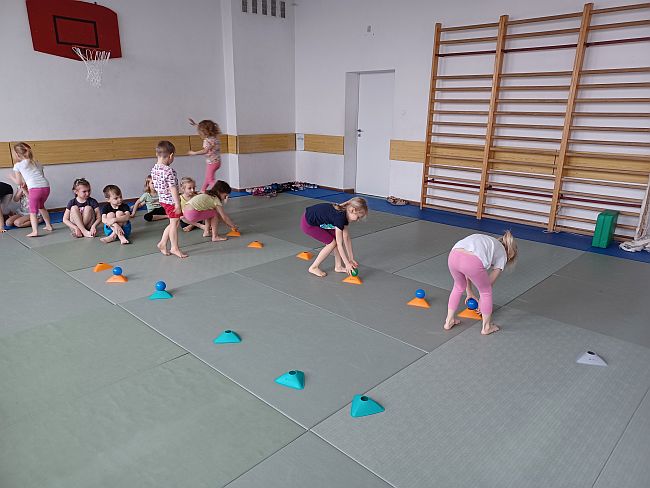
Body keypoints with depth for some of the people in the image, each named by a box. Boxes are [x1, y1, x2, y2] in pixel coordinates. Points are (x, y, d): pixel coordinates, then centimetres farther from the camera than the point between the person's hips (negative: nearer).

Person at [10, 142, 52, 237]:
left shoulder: (17, 165, 9)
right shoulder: (37, 164, 23)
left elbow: (19, 182, 14)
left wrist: (12, 177, 34)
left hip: (35, 188, -5)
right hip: (46, 186, 5)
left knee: (33, 211, 3)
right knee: (41, 206, 28)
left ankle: (35, 231, -12)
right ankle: (48, 225, 31)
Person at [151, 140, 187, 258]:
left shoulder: (154, 169, 3)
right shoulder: (169, 171, -23)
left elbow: (156, 185, 11)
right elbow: (173, 189, -23)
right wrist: (178, 204, -21)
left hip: (163, 199, 9)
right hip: (171, 201, -9)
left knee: (173, 223, 19)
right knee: (174, 223, 3)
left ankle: (162, 243, 23)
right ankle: (175, 248, 12)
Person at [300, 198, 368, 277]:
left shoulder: (345, 213, -4)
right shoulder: (339, 217, -29)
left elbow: (346, 238, 2)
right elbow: (339, 244, -24)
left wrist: (351, 259, 4)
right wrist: (347, 264, -18)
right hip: (308, 224, -9)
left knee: (337, 238, 1)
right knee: (332, 243, -8)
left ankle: (338, 266, 12)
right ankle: (314, 267, 5)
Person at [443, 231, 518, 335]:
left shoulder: (485, 241, 40)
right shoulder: (502, 255, 26)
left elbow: (467, 269, 42)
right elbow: (489, 283, 30)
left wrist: (470, 292, 51)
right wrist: (481, 302, 45)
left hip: (453, 256, 5)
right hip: (473, 261, -5)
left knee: (459, 287, 34)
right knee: (486, 292, 24)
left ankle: (449, 321, 43)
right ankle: (486, 327, 39)